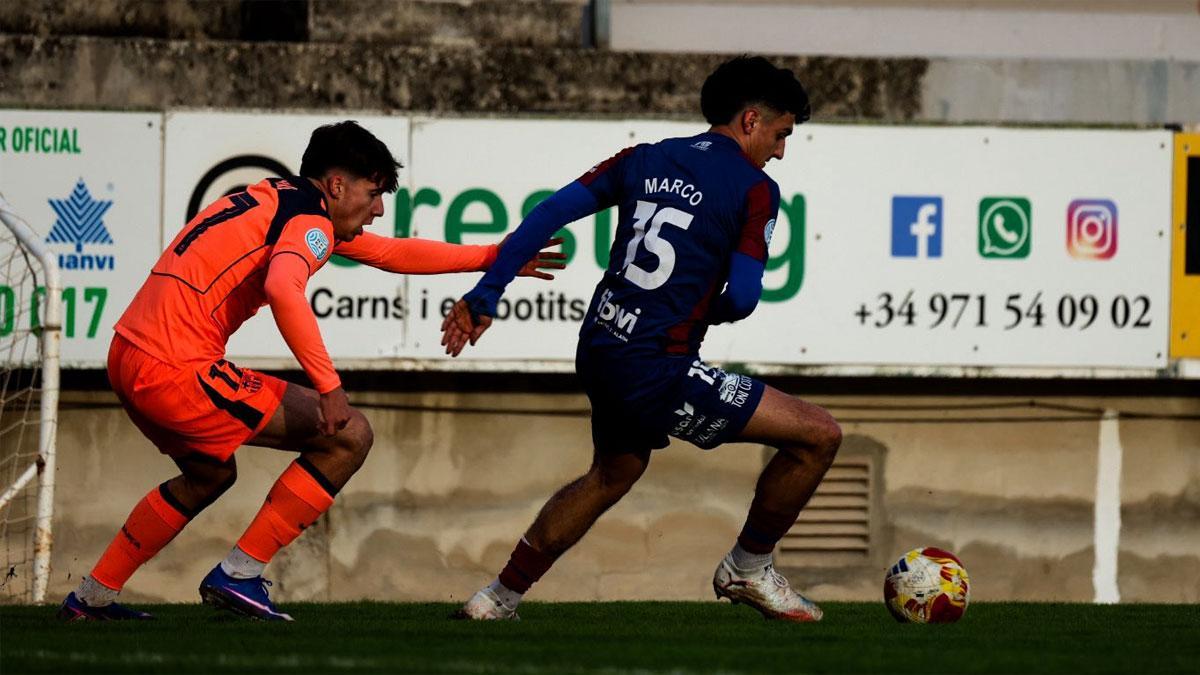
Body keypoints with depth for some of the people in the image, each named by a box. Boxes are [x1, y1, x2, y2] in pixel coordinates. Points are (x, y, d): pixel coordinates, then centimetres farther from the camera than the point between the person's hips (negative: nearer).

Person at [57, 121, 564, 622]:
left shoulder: (281, 203, 23)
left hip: (128, 358, 10)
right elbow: (283, 289, -30)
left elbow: (391, 253, 32)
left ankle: (92, 597, 33)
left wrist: (494, 258, 33)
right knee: (348, 436, -4)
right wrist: (328, 385, -26)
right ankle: (238, 576, -2)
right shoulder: (311, 223, -7)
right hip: (176, 369, -10)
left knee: (210, 474, 35)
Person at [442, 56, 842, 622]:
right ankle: (747, 570, 14)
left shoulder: (645, 161, 12)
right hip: (657, 372, -8)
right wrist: (709, 313, 10)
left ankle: (501, 596, 40)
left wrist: (484, 296, 12)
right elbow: (741, 299, -15)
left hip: (599, 356, 8)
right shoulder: (755, 190, -7)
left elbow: (548, 214, 7)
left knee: (613, 475, 36)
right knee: (819, 436, -1)